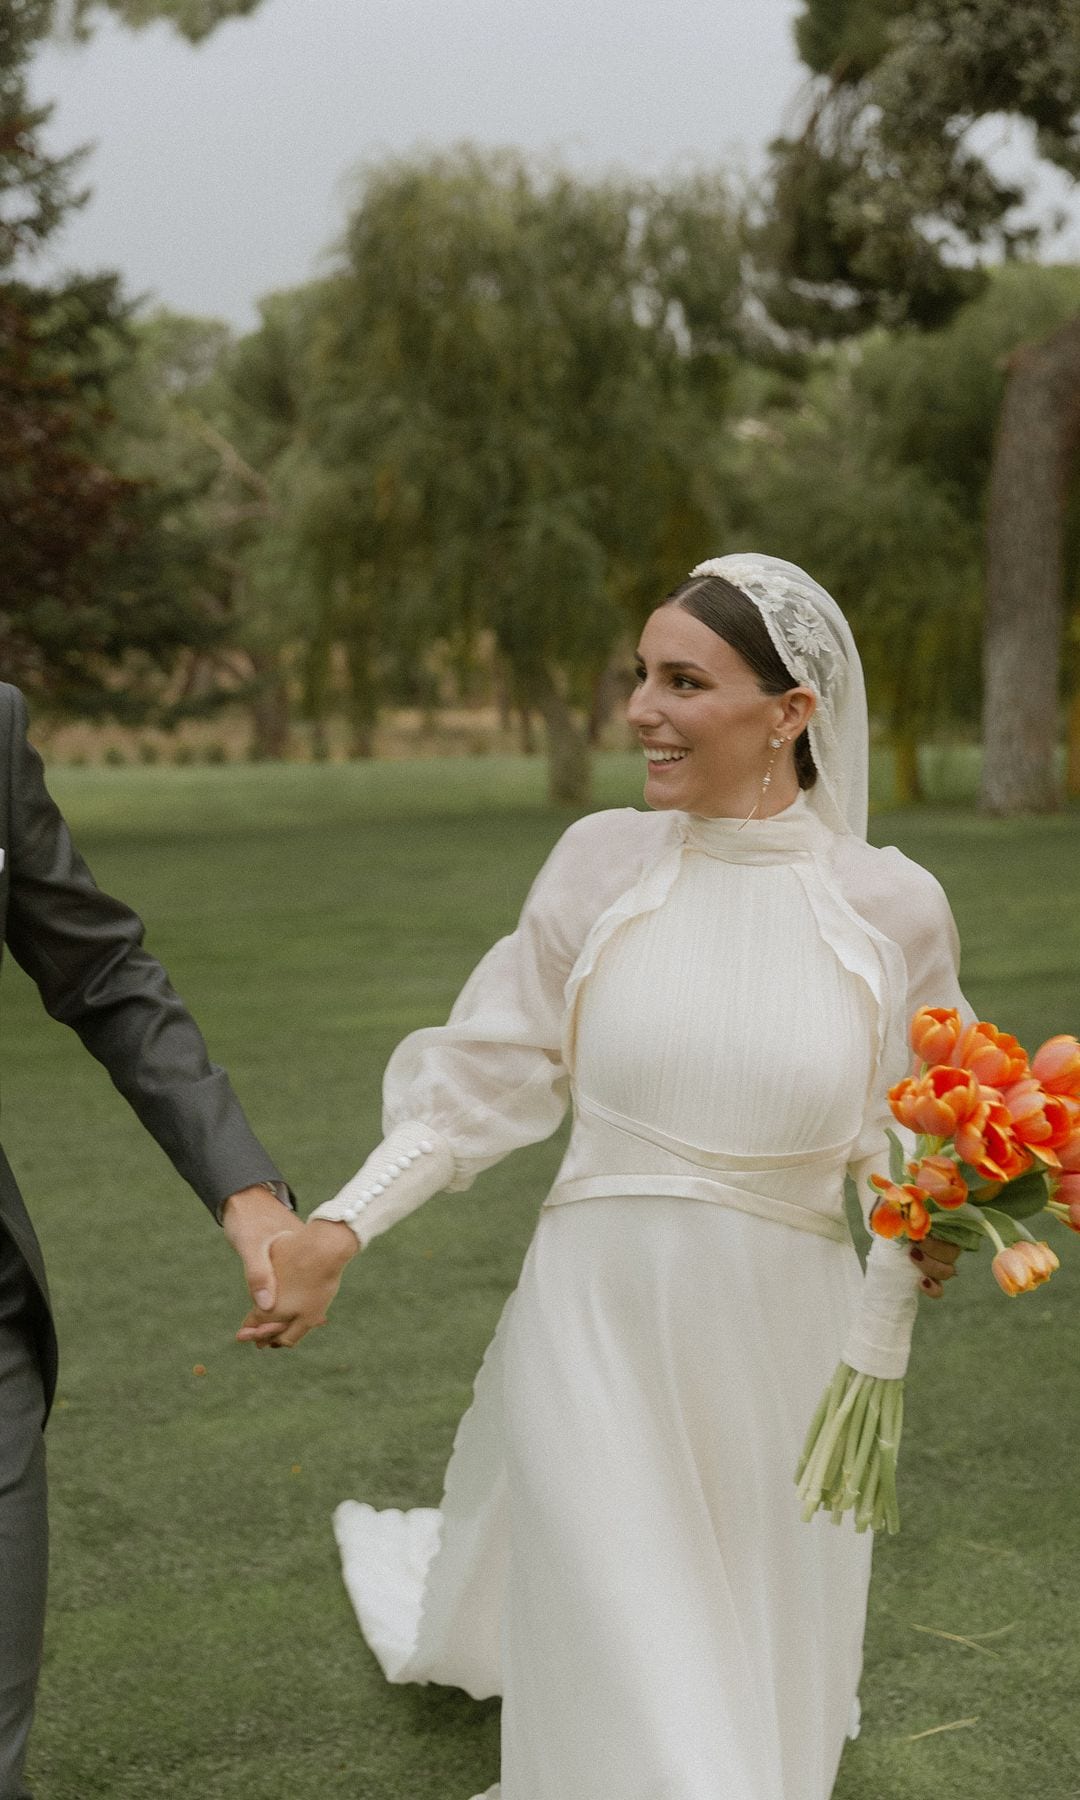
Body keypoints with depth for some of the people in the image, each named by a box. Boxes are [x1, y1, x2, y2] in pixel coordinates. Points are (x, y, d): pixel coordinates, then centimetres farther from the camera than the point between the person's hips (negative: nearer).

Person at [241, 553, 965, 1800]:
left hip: (782, 1345, 1)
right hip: (600, 1327, 0)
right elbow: (487, 1076, 1)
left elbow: (902, 1134, 6)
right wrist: (338, 1225, -8)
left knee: (758, 1693, 16)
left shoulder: (890, 904, -7)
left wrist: (923, 1240, -14)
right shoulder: (601, 864, -5)